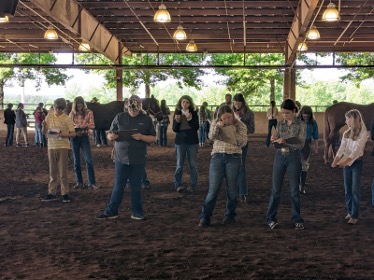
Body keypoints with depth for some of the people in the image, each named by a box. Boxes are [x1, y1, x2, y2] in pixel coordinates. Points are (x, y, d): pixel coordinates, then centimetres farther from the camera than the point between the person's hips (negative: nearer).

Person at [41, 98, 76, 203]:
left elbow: (73, 133, -5)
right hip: (51, 146, 4)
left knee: (63, 171, -1)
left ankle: (65, 193, 7)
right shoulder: (49, 116, 5)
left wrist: (64, 134, -23)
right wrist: (44, 126, -13)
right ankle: (52, 193, 15)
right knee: (53, 171, 9)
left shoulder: (67, 119, -5)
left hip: (63, 146, -3)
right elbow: (44, 132, 9)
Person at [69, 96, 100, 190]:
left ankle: (92, 183, -3)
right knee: (76, 161, 8)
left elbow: (92, 125, -6)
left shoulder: (89, 113, -2)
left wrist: (82, 126, -20)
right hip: (74, 138, 2)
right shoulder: (72, 114, 3)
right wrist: (75, 127, -17)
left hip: (84, 137, -2)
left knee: (89, 160, -8)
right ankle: (79, 182, 17)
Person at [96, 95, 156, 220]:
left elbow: (153, 138, 1)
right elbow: (109, 135, 6)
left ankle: (137, 212, 19)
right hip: (121, 158, 0)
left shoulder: (146, 119, 0)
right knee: (118, 186, 6)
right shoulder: (119, 117, 1)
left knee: (136, 187, 8)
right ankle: (111, 211, 15)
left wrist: (141, 137, -17)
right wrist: (112, 136, -18)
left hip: (138, 159, 0)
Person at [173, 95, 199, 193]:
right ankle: (178, 185, 9)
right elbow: (174, 129, 0)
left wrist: (190, 119, -21)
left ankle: (193, 185, 13)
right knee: (179, 165, 2)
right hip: (180, 141, 0)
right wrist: (177, 121, -18)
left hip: (192, 141, 0)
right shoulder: (177, 113, 1)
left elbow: (196, 127, -8)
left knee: (192, 164, 6)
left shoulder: (193, 113, -1)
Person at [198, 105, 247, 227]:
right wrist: (217, 126, -25)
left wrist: (233, 131, -16)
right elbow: (211, 137, -10)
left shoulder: (240, 126, 0)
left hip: (233, 158, 0)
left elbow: (243, 142, -7)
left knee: (231, 188, 5)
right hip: (217, 157, 0)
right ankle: (204, 217, 1)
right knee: (213, 188, -3)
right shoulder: (215, 123, 4)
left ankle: (230, 215, 20)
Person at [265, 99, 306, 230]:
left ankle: (297, 219, 14)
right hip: (279, 157, 3)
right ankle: (270, 218, 12)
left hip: (294, 157, -3)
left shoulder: (301, 125, -4)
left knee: (294, 190, 4)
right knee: (275, 189, 4)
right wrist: (274, 141, -17)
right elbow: (276, 145, 6)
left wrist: (285, 142, -23)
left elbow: (300, 144, -11)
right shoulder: (279, 124, 6)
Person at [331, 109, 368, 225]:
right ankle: (350, 212, 21)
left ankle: (355, 215, 0)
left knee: (355, 190, -4)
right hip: (346, 163, 5)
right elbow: (342, 148, -3)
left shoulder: (363, 133, -10)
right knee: (347, 189, 9)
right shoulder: (346, 133, 6)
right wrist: (336, 160, -19)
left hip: (357, 163, -5)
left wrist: (346, 161, -31)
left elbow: (357, 149, -20)